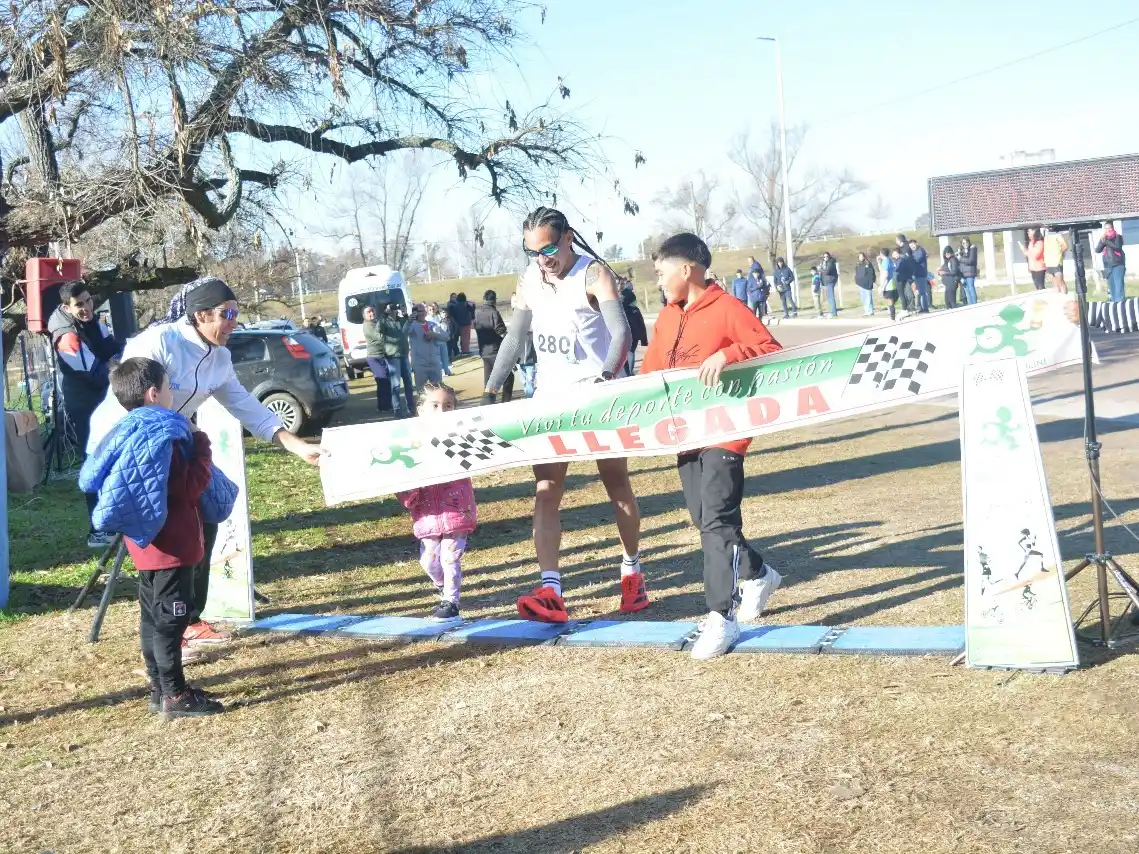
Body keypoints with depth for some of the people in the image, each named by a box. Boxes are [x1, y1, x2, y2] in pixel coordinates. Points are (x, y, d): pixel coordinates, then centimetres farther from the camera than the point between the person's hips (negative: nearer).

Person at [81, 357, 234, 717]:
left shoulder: (132, 434, 9)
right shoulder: (161, 438, -21)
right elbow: (188, 487, -23)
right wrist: (201, 448, -12)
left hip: (149, 542, 10)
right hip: (170, 544, -10)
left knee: (153, 616, 14)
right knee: (171, 617, -3)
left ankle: (160, 688, 23)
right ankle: (174, 694, 2)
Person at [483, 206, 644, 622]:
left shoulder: (594, 274, -14)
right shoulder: (530, 280, 3)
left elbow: (621, 332, -26)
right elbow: (514, 337, 11)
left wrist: (605, 377, -43)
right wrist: (490, 391, 5)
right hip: (549, 397, 5)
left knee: (617, 485, 9)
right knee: (546, 491, -7)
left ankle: (632, 572, 27)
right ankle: (550, 591, -13)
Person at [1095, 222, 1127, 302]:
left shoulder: (1118, 237, 2)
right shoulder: (1103, 239, 12)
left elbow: (1118, 246, -15)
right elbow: (1097, 250, 2)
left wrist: (1106, 241, -21)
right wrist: (1102, 241, -12)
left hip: (1118, 264, -4)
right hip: (1108, 266, 4)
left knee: (1118, 284, -12)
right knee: (1111, 285, 3)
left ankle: (1120, 301, -14)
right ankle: (1114, 301, 6)